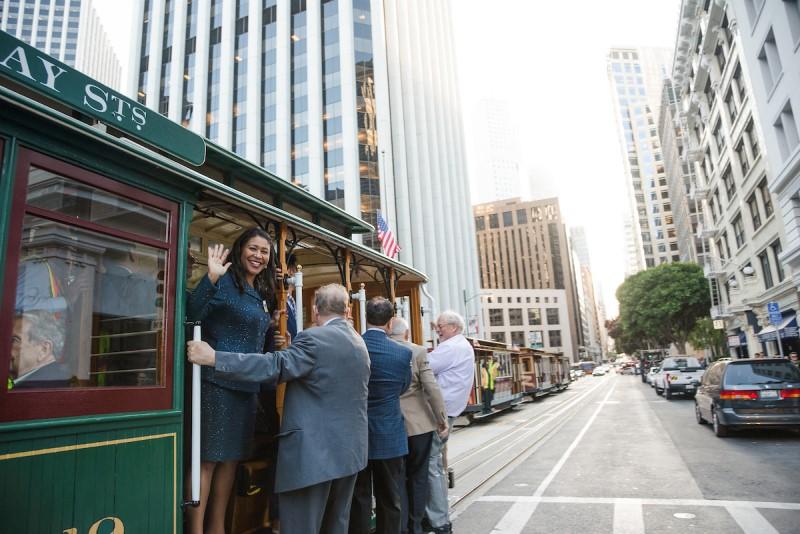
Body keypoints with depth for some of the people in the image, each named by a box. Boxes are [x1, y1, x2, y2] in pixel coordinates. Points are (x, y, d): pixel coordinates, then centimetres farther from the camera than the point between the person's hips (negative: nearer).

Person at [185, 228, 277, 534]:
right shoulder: (226, 282, -9)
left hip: (246, 386, 8)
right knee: (207, 458, -2)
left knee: (231, 457, 14)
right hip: (218, 381, -8)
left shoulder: (262, 293, 14)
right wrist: (211, 278, -32)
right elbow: (192, 315, -21)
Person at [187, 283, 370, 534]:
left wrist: (213, 357, -20)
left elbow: (275, 366, -22)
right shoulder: (360, 343, 11)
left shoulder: (314, 339, -15)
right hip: (351, 450, 8)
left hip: (315, 452, -8)